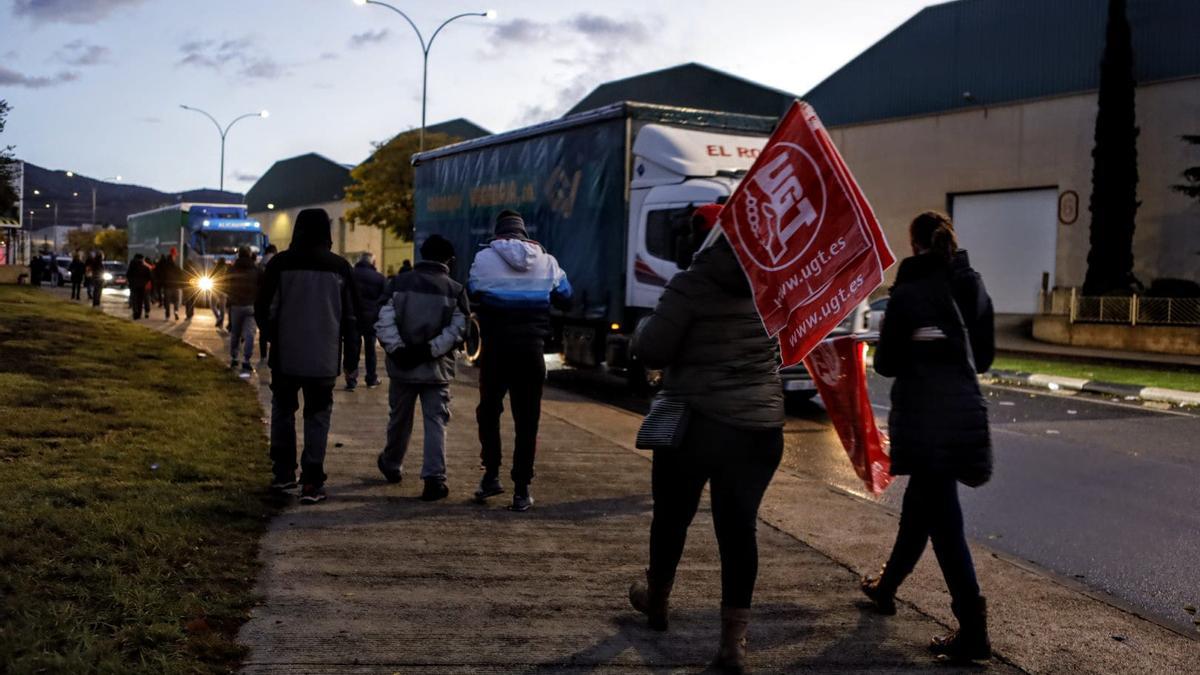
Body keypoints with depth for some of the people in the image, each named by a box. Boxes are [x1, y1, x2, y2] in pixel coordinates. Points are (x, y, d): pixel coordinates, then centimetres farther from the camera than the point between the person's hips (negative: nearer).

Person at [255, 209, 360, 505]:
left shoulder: (280, 263, -4)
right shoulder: (340, 267, -2)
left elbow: (263, 308, 0)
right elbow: (352, 315, 2)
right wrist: (350, 350, 13)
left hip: (286, 356, 0)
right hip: (325, 358, 0)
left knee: (283, 411, 17)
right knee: (317, 417, 4)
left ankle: (283, 473, 21)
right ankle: (312, 482, -1)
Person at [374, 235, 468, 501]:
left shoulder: (400, 283, 1)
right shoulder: (455, 290, -2)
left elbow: (384, 321, -8)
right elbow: (458, 329, -13)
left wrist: (396, 350, -10)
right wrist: (430, 350, -14)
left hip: (402, 366, 2)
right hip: (437, 369, -2)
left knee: (399, 419, 18)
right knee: (435, 422, 1)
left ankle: (392, 466, 37)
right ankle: (434, 477, -9)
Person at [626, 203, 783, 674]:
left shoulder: (692, 285, -11)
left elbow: (652, 352, -11)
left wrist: (643, 327, 7)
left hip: (698, 422, -4)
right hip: (762, 426, 4)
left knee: (672, 514, 17)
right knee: (739, 526, 5)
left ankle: (657, 600, 38)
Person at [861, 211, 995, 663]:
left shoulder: (909, 292, -11)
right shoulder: (975, 289, 6)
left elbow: (886, 363, -8)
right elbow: (985, 356, 12)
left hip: (923, 415, -6)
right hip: (965, 412, 7)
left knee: (942, 517, -4)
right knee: (921, 502, 22)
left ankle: (972, 629, -7)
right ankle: (887, 586, 41)